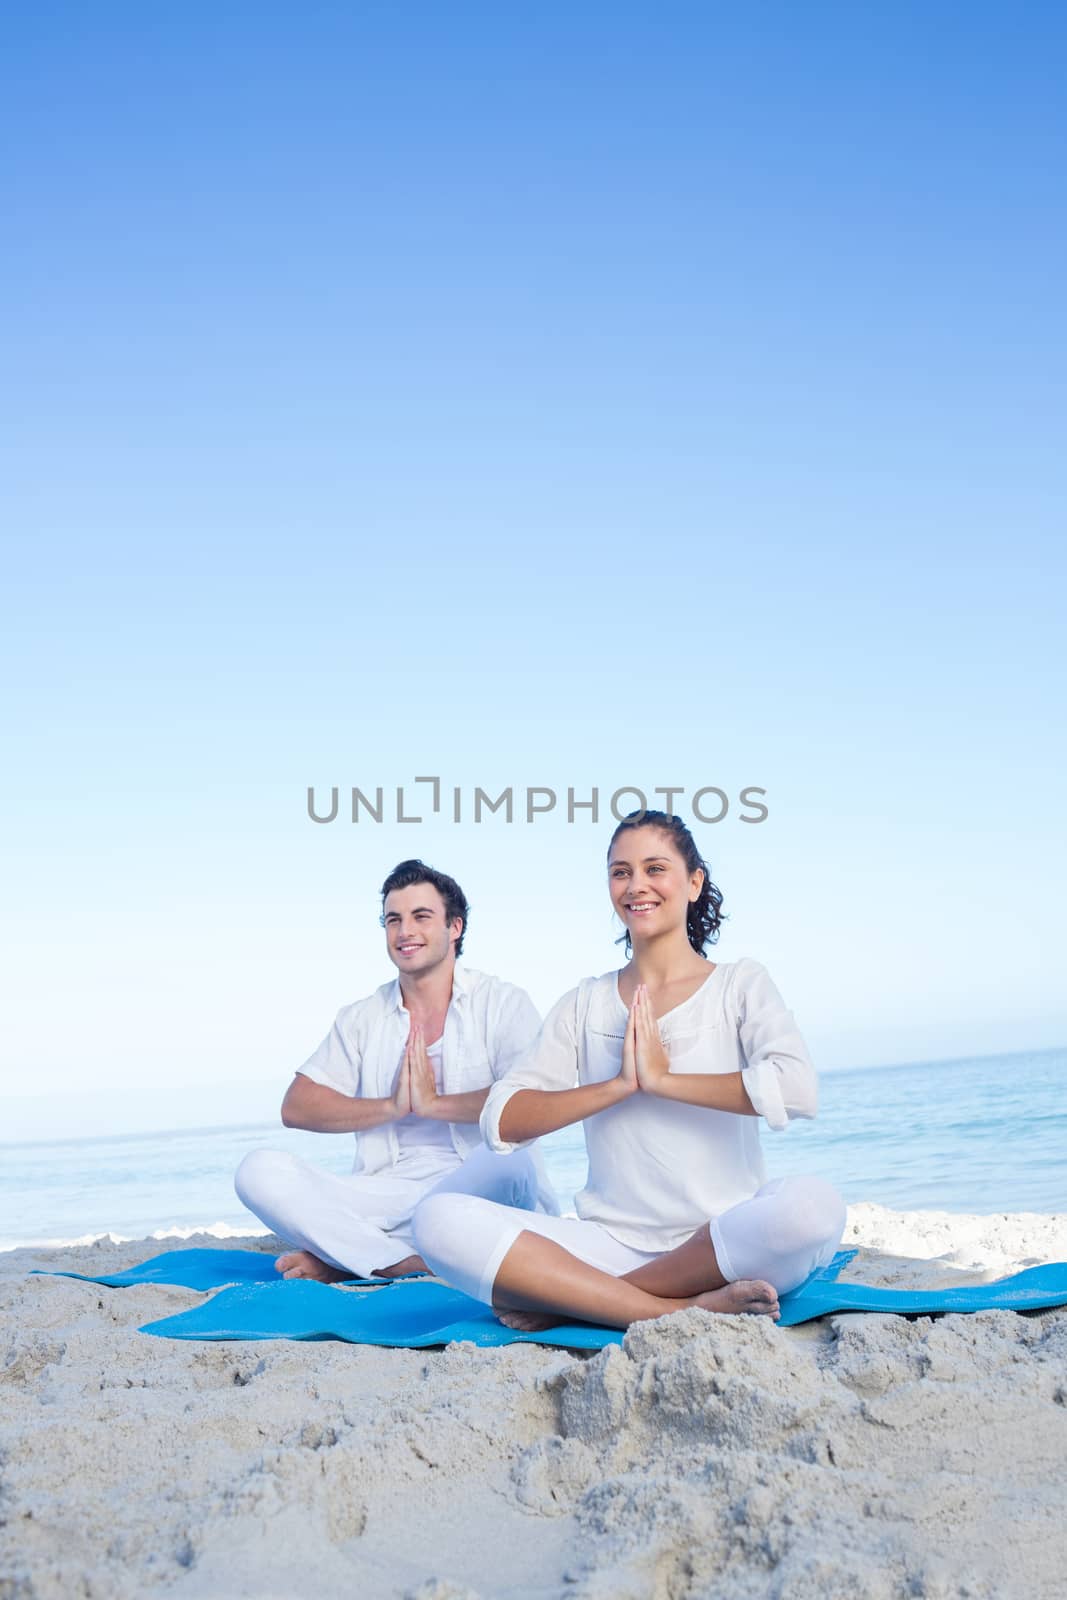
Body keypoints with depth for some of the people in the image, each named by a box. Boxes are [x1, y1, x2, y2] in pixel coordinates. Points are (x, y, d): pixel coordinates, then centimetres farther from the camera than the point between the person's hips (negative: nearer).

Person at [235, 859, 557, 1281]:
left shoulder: (502, 1003, 3)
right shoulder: (361, 1018, 15)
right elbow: (295, 1107, 5)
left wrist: (432, 1103, -8)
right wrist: (390, 1107, -6)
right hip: (384, 1193, 3)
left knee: (511, 1159, -38)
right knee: (260, 1171, -17)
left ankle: (344, 1259, -20)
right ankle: (413, 1264, -21)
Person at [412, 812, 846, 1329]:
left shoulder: (739, 984, 6)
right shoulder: (584, 1004, 13)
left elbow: (796, 1090, -15)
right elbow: (501, 1122, 1)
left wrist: (663, 1079, -11)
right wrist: (619, 1085, -10)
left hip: (725, 1243, -1)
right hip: (613, 1243, 2)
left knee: (814, 1206, -37)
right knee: (439, 1219, -22)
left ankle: (568, 1301, -20)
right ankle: (688, 1309, -23)